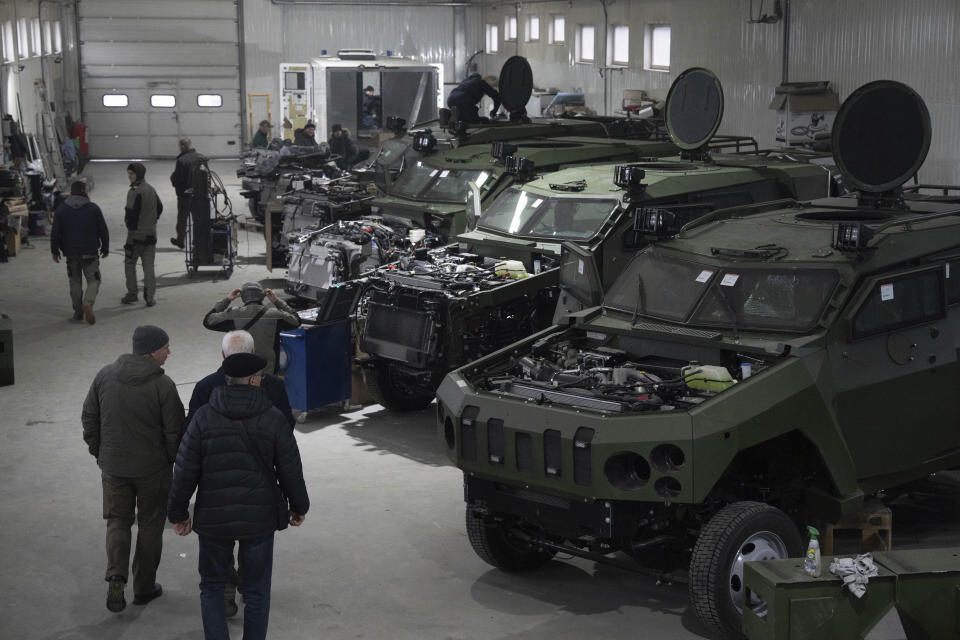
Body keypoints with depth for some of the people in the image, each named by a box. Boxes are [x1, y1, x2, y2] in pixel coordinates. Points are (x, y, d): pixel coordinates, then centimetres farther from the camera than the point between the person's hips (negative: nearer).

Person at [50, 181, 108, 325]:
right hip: (90, 253, -2)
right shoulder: (93, 209, -4)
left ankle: (78, 312, 12)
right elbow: (103, 231, -1)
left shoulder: (61, 209, 1)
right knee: (93, 280, 5)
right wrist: (105, 248, 10)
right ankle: (88, 303, -21)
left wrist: (54, 250, 11)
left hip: (71, 253, 2)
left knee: (75, 282, 13)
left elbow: (55, 233, 2)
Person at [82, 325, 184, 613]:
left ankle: (116, 577, -5)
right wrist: (175, 461, 3)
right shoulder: (163, 385, -17)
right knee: (150, 525, 13)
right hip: (153, 468, -3)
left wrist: (99, 453, 16)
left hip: (113, 466, 3)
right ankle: (144, 587, 21)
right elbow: (174, 431, -14)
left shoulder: (105, 376, -3)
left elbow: (89, 418, 5)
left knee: (117, 521, 16)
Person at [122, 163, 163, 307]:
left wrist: (128, 221, -2)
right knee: (149, 266, 7)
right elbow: (159, 207, 17)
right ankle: (149, 297, 5)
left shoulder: (135, 191, -17)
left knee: (130, 263, 9)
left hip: (136, 234, -6)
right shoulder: (151, 189, 8)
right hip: (151, 234, 6)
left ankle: (132, 293, 9)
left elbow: (131, 213, -22)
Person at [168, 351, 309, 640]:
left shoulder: (204, 417, -8)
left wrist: (178, 513, 7)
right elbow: (291, 471, -3)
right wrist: (299, 507, 14)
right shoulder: (273, 418, -8)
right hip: (260, 519, 0)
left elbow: (184, 472, -6)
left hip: (213, 520, 0)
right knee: (257, 592, 14)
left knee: (212, 588, 17)